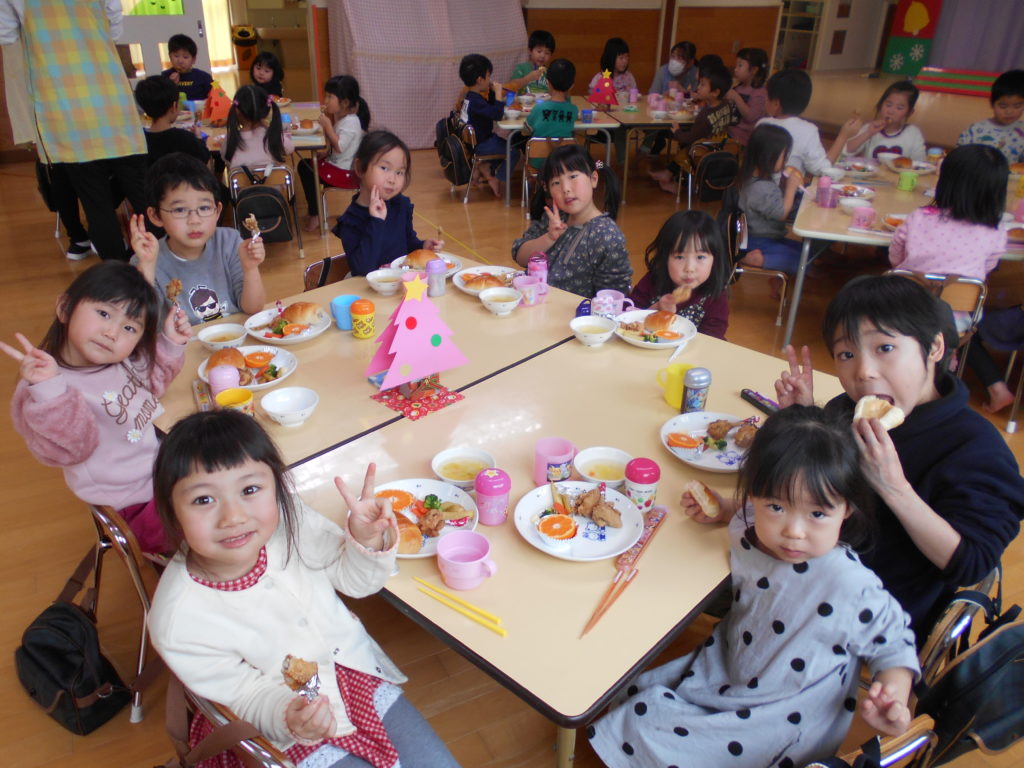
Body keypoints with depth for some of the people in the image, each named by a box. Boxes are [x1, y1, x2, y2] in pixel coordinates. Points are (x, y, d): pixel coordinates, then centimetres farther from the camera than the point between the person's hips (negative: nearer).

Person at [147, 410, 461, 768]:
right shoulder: (179, 623, -29)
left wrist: (367, 540, -26)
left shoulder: (286, 518, -21)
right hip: (291, 738, -3)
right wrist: (288, 719, -37)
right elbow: (251, 698, -16)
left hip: (359, 676, 4)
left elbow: (352, 578, -5)